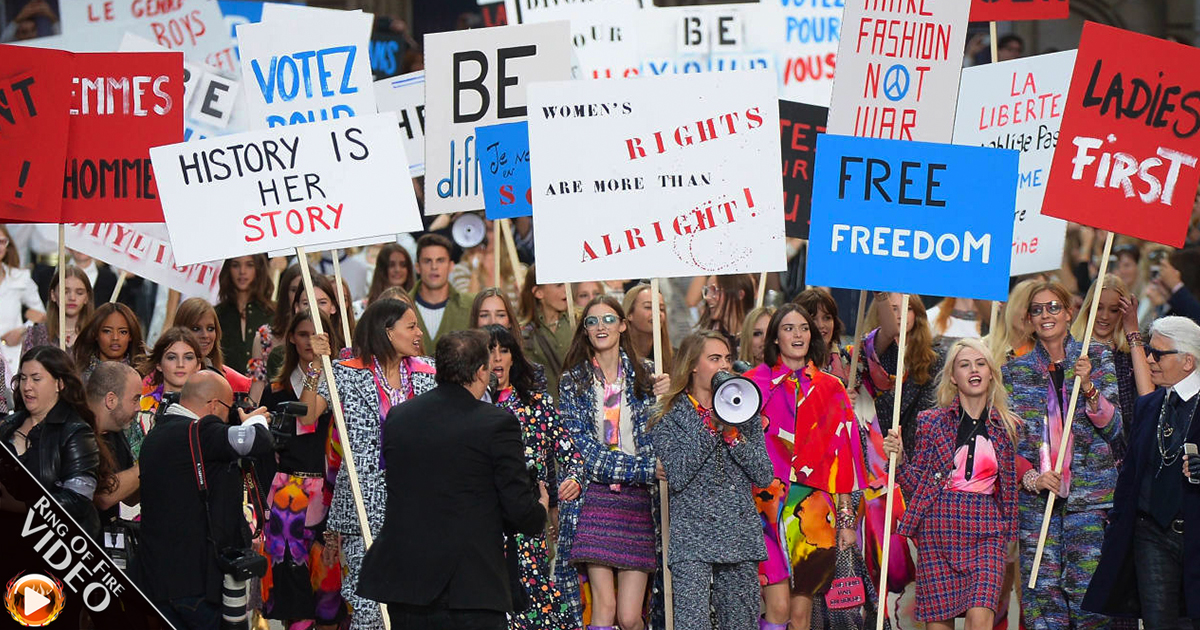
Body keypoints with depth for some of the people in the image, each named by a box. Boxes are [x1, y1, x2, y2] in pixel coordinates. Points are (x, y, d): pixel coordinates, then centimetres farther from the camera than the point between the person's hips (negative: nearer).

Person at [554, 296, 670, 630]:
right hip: (594, 499, -2)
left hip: (638, 502, 2)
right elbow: (585, 449, -4)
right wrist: (646, 468, -13)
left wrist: (664, 398, -7)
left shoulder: (643, 376, 12)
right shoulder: (573, 382, 7)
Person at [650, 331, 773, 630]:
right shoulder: (671, 418, 3)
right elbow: (676, 477, -11)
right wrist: (710, 426, -10)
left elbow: (765, 476, 6)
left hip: (741, 537, 4)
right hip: (692, 538, -4)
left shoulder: (744, 413, 14)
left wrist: (733, 434, -6)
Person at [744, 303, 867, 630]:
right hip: (768, 503, -2)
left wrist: (847, 519, 4)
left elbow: (842, 456, 9)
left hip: (814, 514, 2)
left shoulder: (830, 389, 11)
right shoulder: (755, 384, 5)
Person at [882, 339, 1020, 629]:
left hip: (985, 532, 0)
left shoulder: (1006, 426, 10)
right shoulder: (932, 422, 6)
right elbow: (916, 485, 7)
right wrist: (898, 458, -8)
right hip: (938, 528, 0)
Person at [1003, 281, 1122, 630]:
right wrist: (1030, 475, -9)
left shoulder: (1097, 359, 8)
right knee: (1041, 590, -3)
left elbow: (1114, 429, 3)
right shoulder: (1016, 371, 11)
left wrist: (1089, 388, -12)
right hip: (1036, 496, 2)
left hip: (1088, 493, -1)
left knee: (1086, 587, -9)